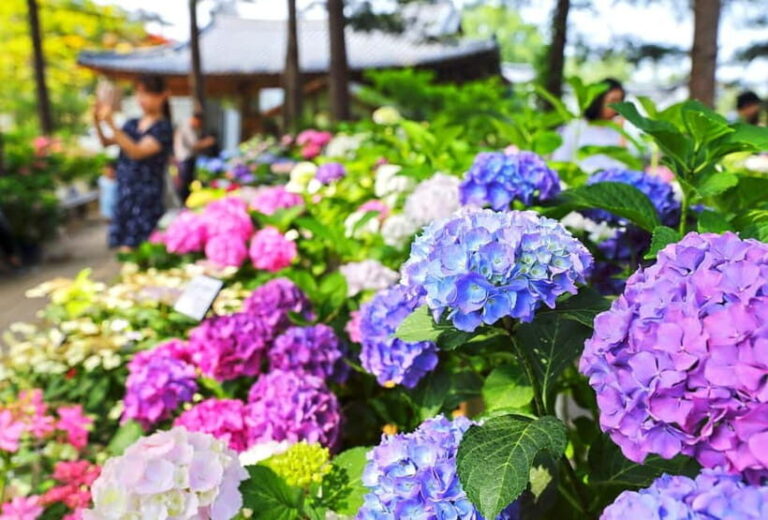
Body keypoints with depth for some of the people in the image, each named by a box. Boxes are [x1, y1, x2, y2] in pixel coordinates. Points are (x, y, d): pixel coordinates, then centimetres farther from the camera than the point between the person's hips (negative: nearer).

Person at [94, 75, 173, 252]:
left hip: (146, 197, -6)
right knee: (121, 247, 6)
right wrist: (97, 122, -8)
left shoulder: (163, 128, -7)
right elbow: (106, 142, 10)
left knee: (129, 249, -9)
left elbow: (138, 152, -20)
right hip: (125, 193, 6)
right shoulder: (132, 124, 13)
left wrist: (111, 124, -26)